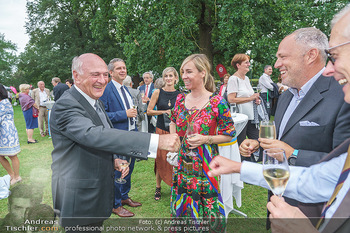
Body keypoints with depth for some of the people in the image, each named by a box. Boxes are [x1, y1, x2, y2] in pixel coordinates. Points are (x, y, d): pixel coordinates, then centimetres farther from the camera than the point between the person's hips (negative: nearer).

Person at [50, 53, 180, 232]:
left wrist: (113, 161, -2)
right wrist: (156, 140, -45)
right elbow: (94, 135, -38)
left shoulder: (95, 101, 8)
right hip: (79, 201, -8)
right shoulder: (66, 106, -22)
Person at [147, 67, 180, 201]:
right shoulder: (158, 92, 0)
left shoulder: (180, 94, 4)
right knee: (161, 158, 4)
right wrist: (164, 111, -13)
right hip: (161, 130, -1)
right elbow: (149, 111, -1)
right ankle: (158, 188, 19)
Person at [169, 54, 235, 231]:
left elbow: (229, 135, -7)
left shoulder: (217, 103, -13)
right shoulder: (180, 99, 2)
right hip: (182, 163, 5)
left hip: (205, 164, -4)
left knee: (206, 208, 7)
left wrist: (205, 139, -19)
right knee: (182, 205, 17)